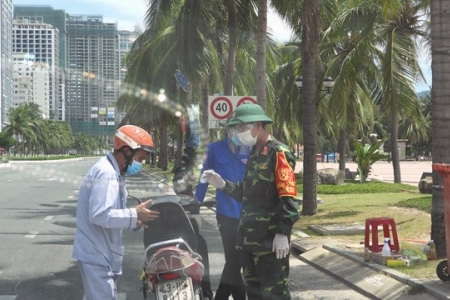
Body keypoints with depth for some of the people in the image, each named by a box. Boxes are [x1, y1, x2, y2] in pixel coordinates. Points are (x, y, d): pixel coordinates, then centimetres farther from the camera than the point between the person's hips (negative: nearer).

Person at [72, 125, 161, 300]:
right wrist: (135, 215, -23)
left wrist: (136, 220, 0)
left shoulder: (114, 172, 13)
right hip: (96, 254, -11)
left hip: (103, 253, 11)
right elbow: (99, 215, -29)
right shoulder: (105, 173, -20)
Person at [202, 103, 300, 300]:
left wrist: (283, 233, -21)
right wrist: (223, 185, 7)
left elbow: (288, 198, -18)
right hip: (249, 236, 9)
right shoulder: (254, 154, 15)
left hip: (270, 239, -9)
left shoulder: (278, 153, -13)